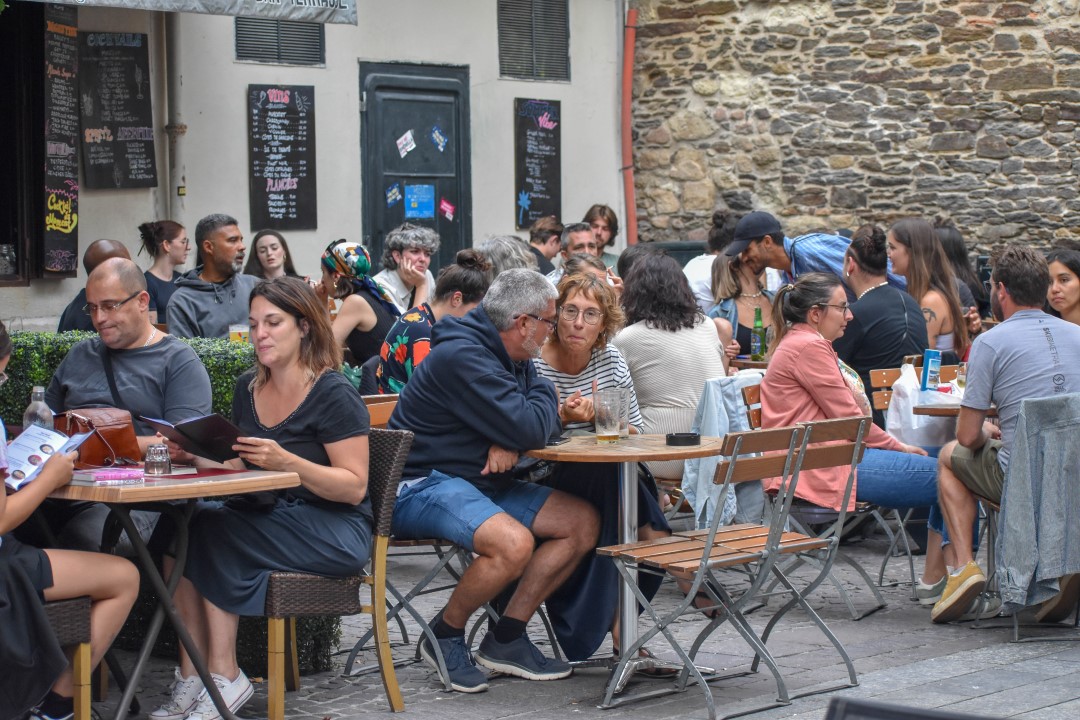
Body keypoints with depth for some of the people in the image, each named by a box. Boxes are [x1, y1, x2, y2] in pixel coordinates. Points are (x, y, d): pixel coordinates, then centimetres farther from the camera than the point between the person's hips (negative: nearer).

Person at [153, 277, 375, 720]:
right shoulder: (248, 388, 12)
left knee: (209, 532, -25)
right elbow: (239, 468, 16)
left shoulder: (333, 395, -9)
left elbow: (354, 487, -13)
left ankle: (224, 675, -18)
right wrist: (197, 457, -5)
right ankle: (192, 677, -21)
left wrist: (287, 462, -26)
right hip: (265, 517, 7)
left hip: (334, 533, -7)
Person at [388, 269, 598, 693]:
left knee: (583, 522, 2)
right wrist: (544, 392, -1)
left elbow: (542, 427, 15)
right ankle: (444, 637, -9)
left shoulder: (512, 358, 12)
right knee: (513, 543, -35)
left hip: (480, 483, 10)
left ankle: (506, 639, 4)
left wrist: (511, 443, -10)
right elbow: (532, 429, -25)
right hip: (422, 484, -10)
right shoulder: (463, 357, -21)